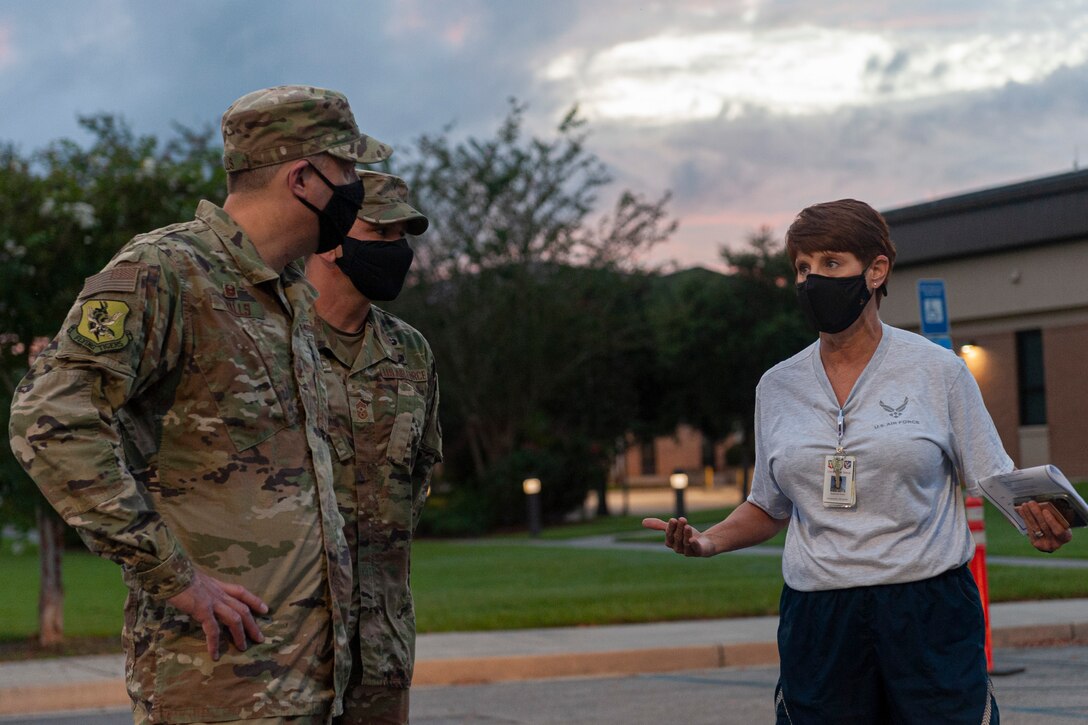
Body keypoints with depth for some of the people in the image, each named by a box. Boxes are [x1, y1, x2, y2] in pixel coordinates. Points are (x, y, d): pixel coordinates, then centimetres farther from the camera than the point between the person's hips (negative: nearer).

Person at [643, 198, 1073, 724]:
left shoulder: (937, 370, 0)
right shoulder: (777, 386, 9)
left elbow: (996, 481, 5)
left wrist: (1041, 520, -16)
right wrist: (708, 542, 0)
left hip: (929, 613, -2)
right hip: (817, 618, 2)